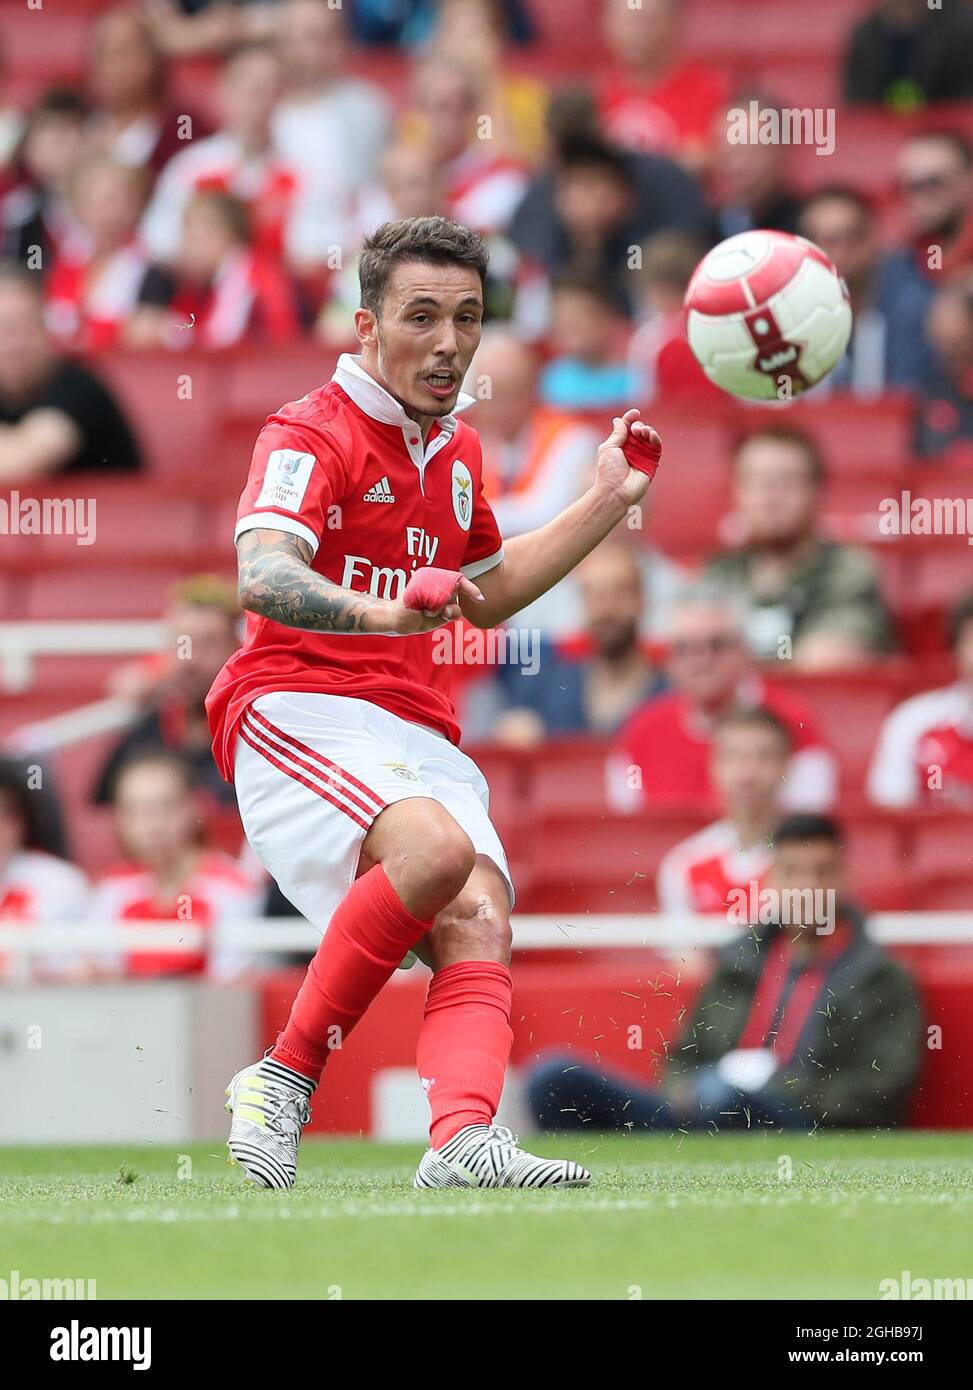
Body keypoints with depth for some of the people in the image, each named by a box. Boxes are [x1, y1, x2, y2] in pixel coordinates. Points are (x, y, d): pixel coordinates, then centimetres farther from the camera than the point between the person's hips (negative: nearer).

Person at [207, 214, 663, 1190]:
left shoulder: (455, 450, 21)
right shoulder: (312, 434, -5)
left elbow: (486, 595, 37)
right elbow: (263, 577, -24)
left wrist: (607, 502, 31)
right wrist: (380, 612, -42)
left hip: (419, 736, 7)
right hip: (300, 712, -7)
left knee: (480, 927, -19)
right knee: (437, 850, -33)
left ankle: (464, 1139, -40)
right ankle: (285, 1076, -21)